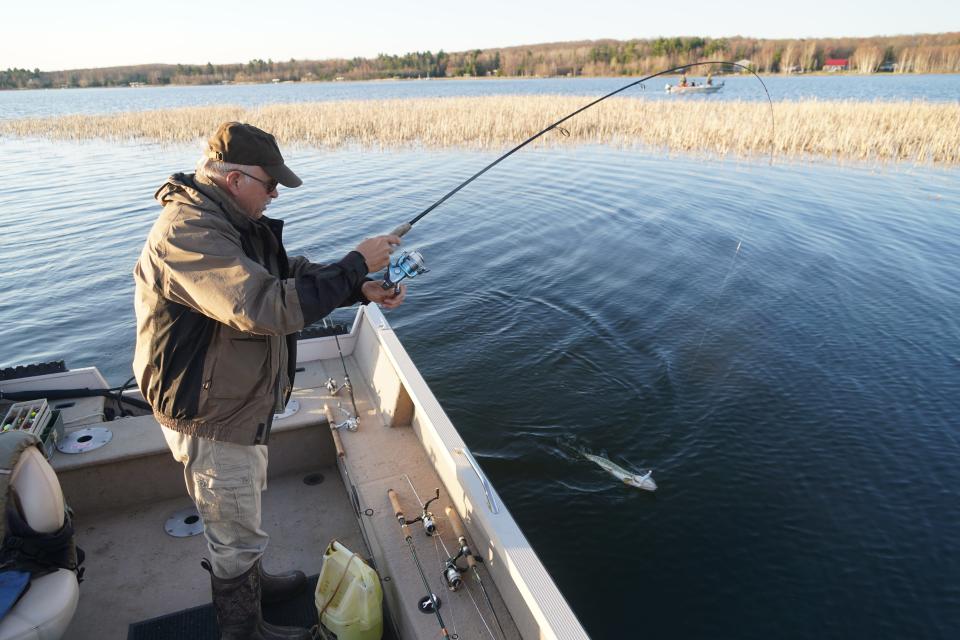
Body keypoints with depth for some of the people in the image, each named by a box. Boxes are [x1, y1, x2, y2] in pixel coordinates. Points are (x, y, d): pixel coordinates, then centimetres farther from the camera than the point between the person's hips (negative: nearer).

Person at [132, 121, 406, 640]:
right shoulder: (188, 234, -30)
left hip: (238, 402, 10)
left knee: (245, 503, 30)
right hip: (210, 417, -10)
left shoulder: (232, 222, 4)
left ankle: (248, 581, 55)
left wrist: (364, 290, -8)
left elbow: (290, 272, 7)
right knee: (236, 531, 11)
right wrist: (356, 264, -31)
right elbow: (269, 307, -40)